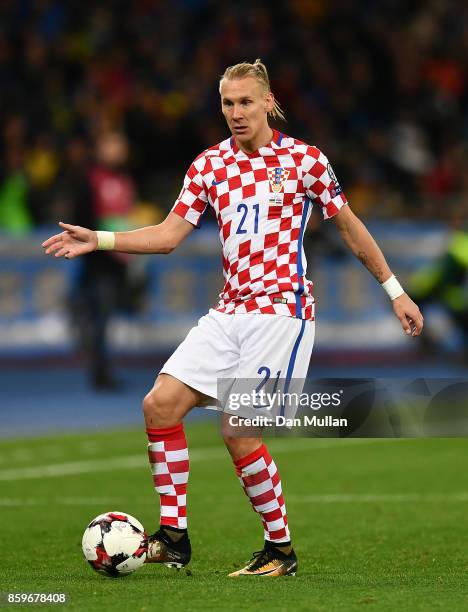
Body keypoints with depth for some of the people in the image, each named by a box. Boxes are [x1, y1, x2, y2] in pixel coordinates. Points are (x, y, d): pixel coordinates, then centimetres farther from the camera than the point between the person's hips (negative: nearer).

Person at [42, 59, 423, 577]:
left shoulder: (304, 159, -2)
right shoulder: (209, 165, 9)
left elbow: (349, 226, 7)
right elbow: (168, 234, 6)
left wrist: (394, 290, 11)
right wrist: (97, 240, -5)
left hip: (282, 310, -5)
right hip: (229, 312, 5)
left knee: (239, 432, -13)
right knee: (160, 404, -8)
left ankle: (280, 550, 4)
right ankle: (173, 536, -1)